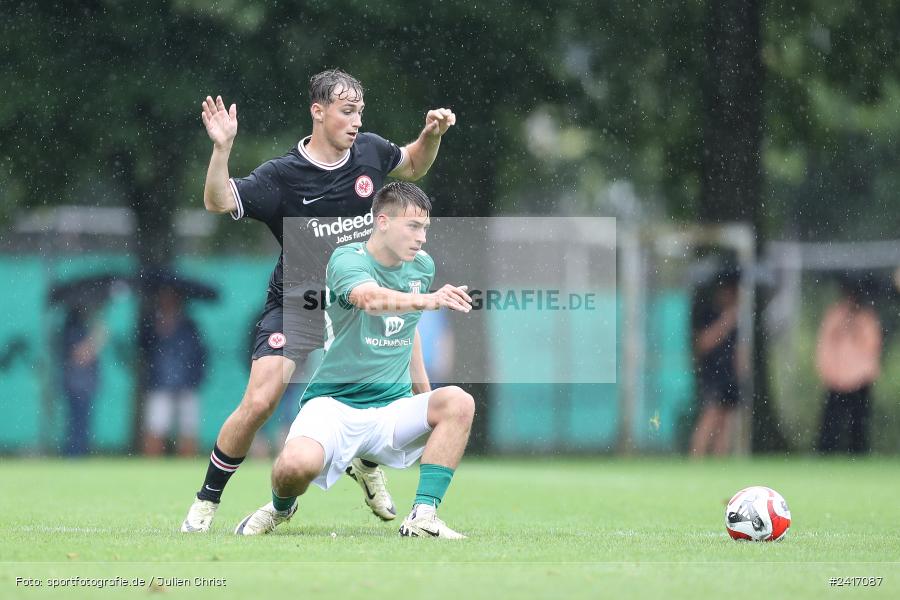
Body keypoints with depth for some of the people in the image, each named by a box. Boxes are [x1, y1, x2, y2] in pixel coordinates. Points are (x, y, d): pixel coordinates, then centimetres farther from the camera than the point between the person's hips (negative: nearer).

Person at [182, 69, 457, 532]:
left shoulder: (370, 151, -3)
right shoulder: (282, 175, -15)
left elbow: (413, 167, 19)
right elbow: (218, 202, -26)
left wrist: (431, 136, 0)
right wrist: (221, 148, -39)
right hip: (296, 307, -4)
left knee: (418, 396, -3)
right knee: (259, 403, -18)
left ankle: (366, 463, 27)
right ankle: (205, 503, 0)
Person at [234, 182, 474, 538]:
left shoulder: (423, 266, 9)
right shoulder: (347, 260, -12)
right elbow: (371, 299, -36)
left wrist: (423, 390, 28)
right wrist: (429, 300, -54)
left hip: (392, 408, 5)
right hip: (333, 402, -5)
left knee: (458, 403, -24)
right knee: (297, 465, -34)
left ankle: (423, 517, -23)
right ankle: (281, 508, 5)